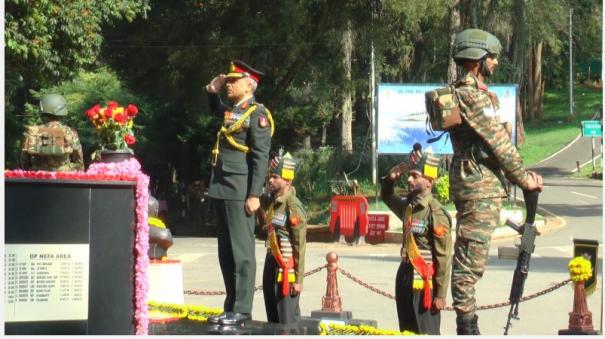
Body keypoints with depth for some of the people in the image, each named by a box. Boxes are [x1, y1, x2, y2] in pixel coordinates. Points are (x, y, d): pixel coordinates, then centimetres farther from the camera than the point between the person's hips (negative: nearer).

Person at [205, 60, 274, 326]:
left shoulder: (257, 114, -8)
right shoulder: (231, 111, 16)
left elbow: (261, 157, -14)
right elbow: (215, 110, 42)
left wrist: (254, 195, -19)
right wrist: (212, 91, 21)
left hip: (239, 191, -9)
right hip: (221, 189, 9)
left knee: (241, 252, -7)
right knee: (226, 253, 10)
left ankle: (242, 309, -6)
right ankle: (231, 307, 15)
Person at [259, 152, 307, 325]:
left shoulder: (293, 207, -17)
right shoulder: (269, 200, 8)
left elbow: (300, 245, -17)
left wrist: (298, 279, -17)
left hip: (287, 264, -9)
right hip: (271, 259, 9)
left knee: (287, 319, -6)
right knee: (273, 317, 16)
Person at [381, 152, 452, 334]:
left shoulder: (436, 213, -14)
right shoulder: (408, 206, 9)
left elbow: (444, 257, -15)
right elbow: (387, 197, 32)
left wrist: (440, 294, -16)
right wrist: (390, 179, 10)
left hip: (424, 282, -8)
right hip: (405, 276, 8)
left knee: (426, 334, -6)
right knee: (407, 333, 13)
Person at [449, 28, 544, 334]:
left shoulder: (481, 92, 19)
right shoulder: (470, 95, -14)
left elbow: (499, 140, 16)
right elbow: (498, 143, -14)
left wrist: (522, 174, 6)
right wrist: (523, 179, -7)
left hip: (487, 187, 11)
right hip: (478, 186, -11)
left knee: (470, 259, 13)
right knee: (470, 257, -9)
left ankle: (467, 324, 18)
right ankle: (466, 326, -9)